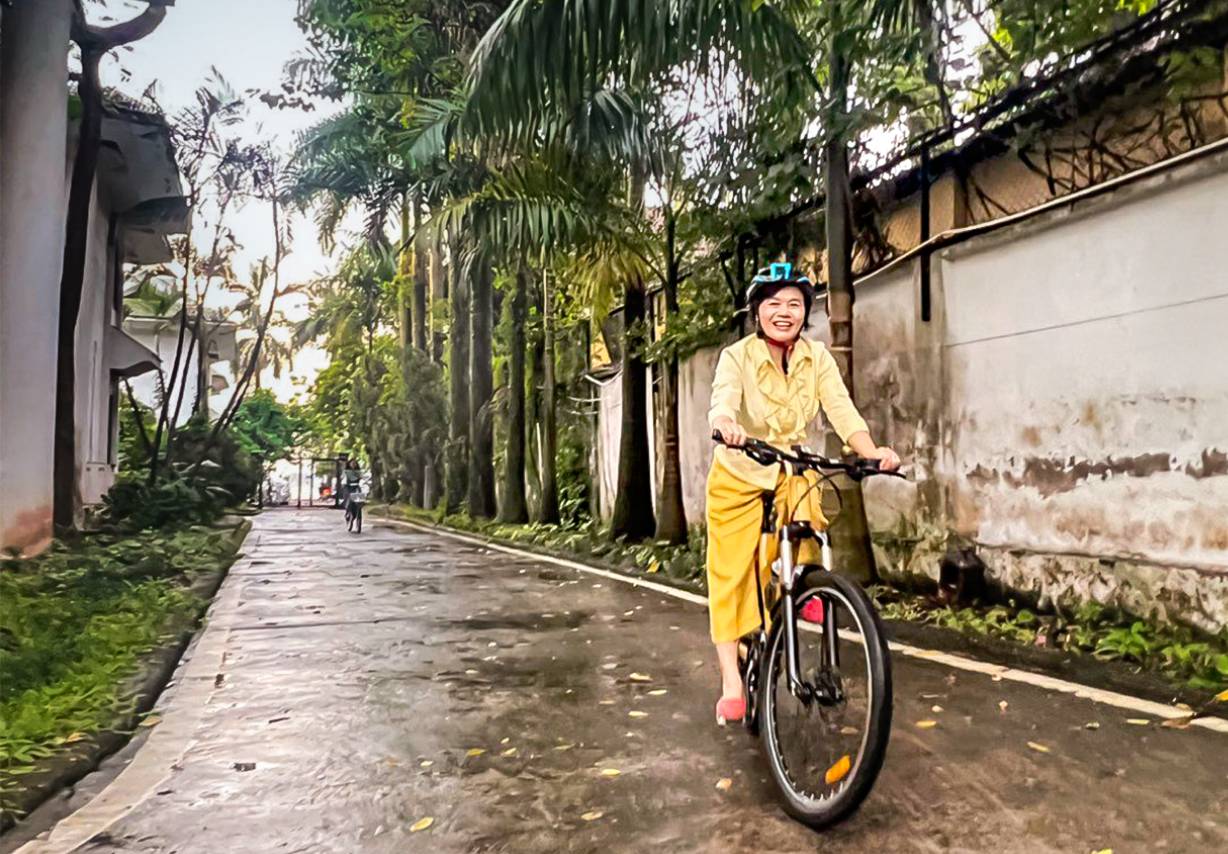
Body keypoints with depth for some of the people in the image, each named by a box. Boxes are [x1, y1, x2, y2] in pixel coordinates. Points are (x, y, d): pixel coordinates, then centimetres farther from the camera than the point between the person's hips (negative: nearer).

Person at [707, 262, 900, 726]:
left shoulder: (817, 357, -9)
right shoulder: (737, 356, -19)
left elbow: (842, 409, -20)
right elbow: (723, 400, -37)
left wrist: (872, 452, -39)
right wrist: (725, 423, -61)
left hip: (791, 472, 2)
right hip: (738, 477, -2)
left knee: (806, 512, -31)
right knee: (731, 577, -4)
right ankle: (731, 682, 6)